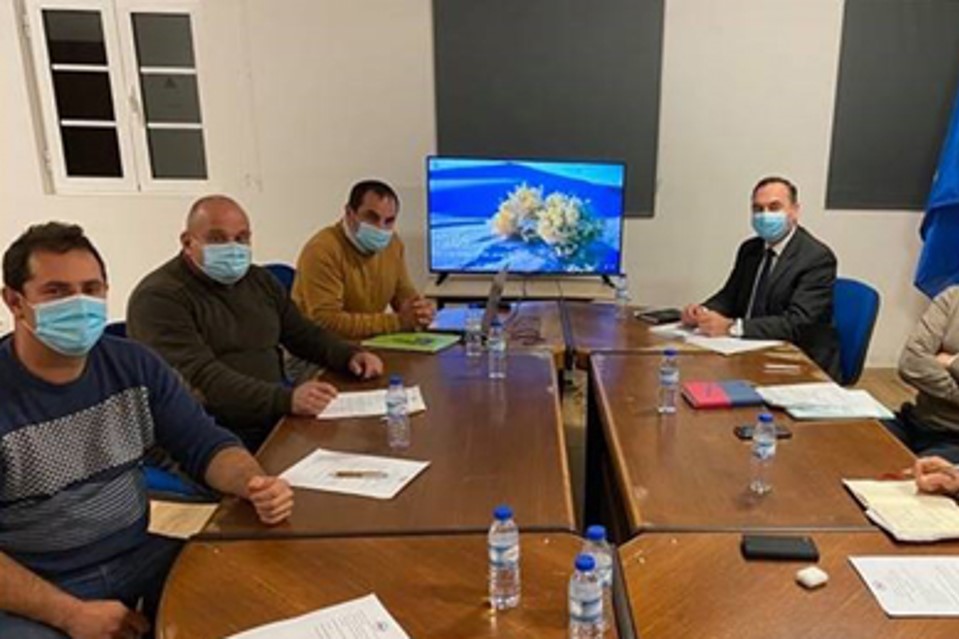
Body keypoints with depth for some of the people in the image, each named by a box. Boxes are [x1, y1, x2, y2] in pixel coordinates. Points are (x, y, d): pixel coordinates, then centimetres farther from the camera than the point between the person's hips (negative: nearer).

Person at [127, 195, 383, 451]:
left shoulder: (260, 280, 16)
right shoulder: (159, 297, -9)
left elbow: (303, 333, 24)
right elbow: (200, 377, -21)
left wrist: (350, 356, 3)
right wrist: (286, 400, -33)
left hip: (277, 419, 7)